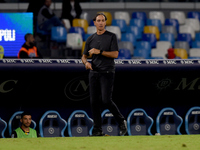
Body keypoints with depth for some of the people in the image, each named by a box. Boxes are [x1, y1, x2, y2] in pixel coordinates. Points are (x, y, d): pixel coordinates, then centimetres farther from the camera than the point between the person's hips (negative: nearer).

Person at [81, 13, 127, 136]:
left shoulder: (111, 37, 1)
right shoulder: (91, 39, 14)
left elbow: (115, 54, -8)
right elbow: (84, 56, 18)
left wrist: (100, 52, -14)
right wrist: (86, 62, -5)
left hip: (107, 73, -5)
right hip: (94, 73, 5)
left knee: (106, 100, -14)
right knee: (94, 101, 0)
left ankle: (121, 121, 6)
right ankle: (98, 130, 5)